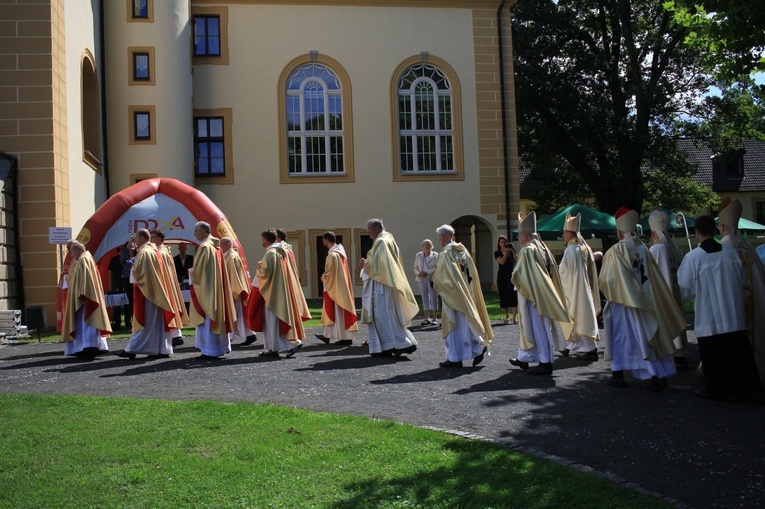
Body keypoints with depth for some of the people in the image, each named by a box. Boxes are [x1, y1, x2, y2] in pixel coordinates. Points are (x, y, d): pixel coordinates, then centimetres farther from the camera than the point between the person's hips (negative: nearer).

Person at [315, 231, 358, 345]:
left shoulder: (332, 255, -19)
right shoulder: (341, 252, 10)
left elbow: (329, 273, -21)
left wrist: (323, 278, -1)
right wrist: (326, 277, 15)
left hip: (335, 287, -10)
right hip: (342, 285, 10)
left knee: (337, 311, -2)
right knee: (335, 311, 13)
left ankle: (345, 337, 1)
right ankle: (328, 335, 20)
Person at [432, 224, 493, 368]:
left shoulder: (446, 254, -17)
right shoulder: (463, 250, 6)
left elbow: (440, 277, -19)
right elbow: (473, 273, 9)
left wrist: (434, 278, 1)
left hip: (452, 295, -7)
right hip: (465, 294, 7)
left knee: (453, 324, 0)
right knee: (466, 323, 16)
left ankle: (455, 358, 5)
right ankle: (478, 349, 14)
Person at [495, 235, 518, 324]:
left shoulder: (511, 251, 7)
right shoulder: (497, 253, 5)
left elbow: (517, 260, -7)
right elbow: (502, 262, -12)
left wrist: (513, 250, -14)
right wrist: (506, 252, -11)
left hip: (512, 275, 0)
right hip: (502, 276, 0)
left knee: (514, 295, -9)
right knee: (504, 296, 1)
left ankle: (515, 317, -9)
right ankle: (507, 316, 14)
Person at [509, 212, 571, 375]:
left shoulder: (527, 250, -17)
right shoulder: (543, 248, 10)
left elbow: (519, 275, -19)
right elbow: (552, 272, 14)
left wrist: (514, 278, 0)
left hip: (532, 295, -9)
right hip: (544, 293, 9)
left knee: (537, 327, -4)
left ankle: (545, 364, 0)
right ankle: (524, 359, 26)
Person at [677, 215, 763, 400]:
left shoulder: (693, 257, -12)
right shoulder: (730, 252, -1)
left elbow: (686, 287, -6)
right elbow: (742, 280, 8)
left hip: (708, 317, -3)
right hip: (733, 314, 3)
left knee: (714, 354, 6)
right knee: (737, 351, 10)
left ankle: (716, 389, 13)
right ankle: (742, 386, 12)